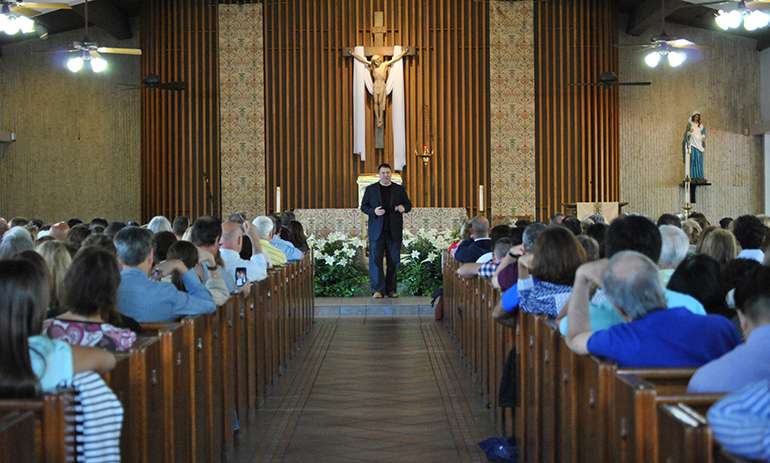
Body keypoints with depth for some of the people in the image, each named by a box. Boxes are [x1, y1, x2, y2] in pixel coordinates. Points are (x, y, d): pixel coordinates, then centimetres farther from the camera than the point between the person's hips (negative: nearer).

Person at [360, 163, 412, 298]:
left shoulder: (400, 189, 11)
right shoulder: (370, 189, 9)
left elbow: (408, 204, 15)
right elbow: (363, 206, 8)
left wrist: (404, 208, -9)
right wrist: (373, 211, -12)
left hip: (394, 232, 1)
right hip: (376, 231, -1)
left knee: (394, 261, 3)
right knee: (375, 259, -7)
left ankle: (391, 290, 10)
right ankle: (377, 290, -5)